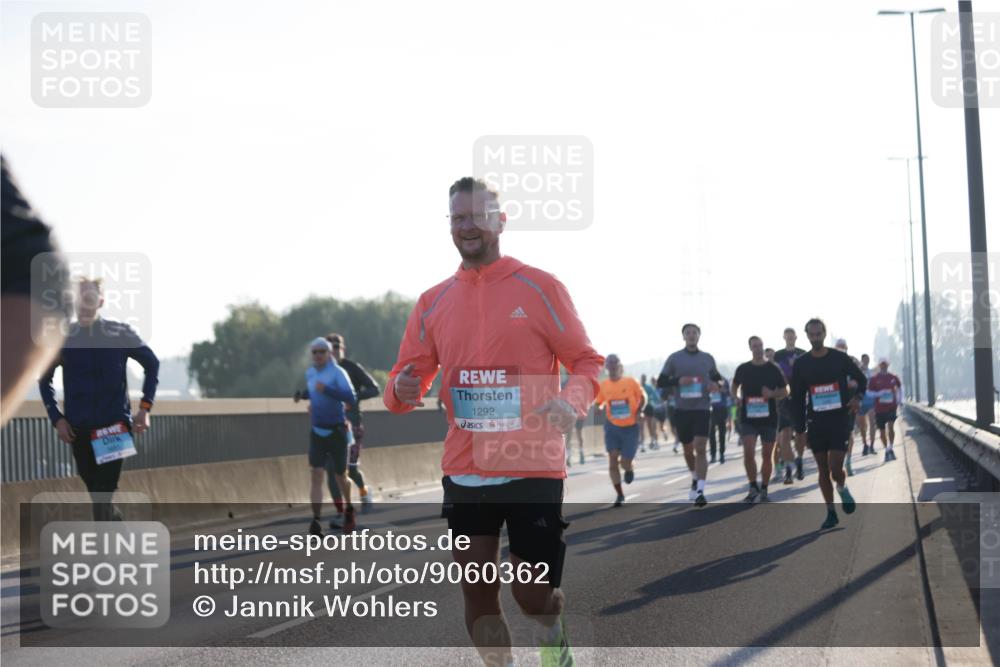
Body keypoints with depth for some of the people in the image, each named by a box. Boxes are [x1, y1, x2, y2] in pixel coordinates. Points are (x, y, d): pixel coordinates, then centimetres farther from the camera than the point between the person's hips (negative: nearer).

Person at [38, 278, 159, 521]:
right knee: (98, 496, 9)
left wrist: (145, 406, 3)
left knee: (102, 496, -12)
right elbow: (44, 379, 15)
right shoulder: (63, 338, 2)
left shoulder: (120, 334, -3)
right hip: (79, 429, 3)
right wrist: (56, 418, 5)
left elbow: (152, 364, 10)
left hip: (114, 426, -2)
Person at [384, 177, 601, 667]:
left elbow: (586, 361, 1)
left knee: (533, 595, 1)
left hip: (533, 471, -3)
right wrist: (401, 390, -15)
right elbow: (406, 381, 10)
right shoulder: (432, 303, 8)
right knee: (477, 593, 4)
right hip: (463, 474, 3)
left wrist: (572, 401, -20)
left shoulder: (541, 288, -3)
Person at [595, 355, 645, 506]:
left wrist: (638, 412, -13)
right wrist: (598, 408, -16)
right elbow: (597, 403, 7)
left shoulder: (631, 382, -8)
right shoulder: (604, 385, -3)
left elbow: (642, 398, 4)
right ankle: (619, 495, 1)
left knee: (625, 462, -2)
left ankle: (629, 469, 39)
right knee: (612, 460, -10)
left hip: (631, 427, -2)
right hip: (612, 427, 2)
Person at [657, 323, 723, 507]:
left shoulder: (708, 358, 6)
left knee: (700, 449, -13)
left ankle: (700, 491, -17)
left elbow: (717, 378, 19)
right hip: (683, 410, 1)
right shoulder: (674, 358, 1)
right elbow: (660, 382, 1)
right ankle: (695, 479, 40)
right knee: (688, 450, 13)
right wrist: (678, 381, -17)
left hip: (702, 409, -1)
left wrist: (716, 385, -5)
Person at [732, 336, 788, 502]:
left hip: (769, 418, 0)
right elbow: (735, 385, 22)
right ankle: (753, 487, 2)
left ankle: (763, 490, 18)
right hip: (748, 418, 0)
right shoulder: (743, 369, 4)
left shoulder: (773, 369, 1)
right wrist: (736, 397, 0)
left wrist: (772, 394, -15)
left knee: (766, 455, 5)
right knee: (748, 452, -13)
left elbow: (785, 391, 6)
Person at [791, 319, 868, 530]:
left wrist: (857, 397, -7)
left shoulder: (839, 358, -1)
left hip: (840, 420, -2)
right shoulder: (800, 364, 2)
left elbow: (862, 379, 12)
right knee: (823, 470, 5)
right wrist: (800, 428, -1)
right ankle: (831, 513, 14)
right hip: (816, 423, 2)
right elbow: (797, 399, 5)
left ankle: (842, 489, 22)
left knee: (836, 468, -12)